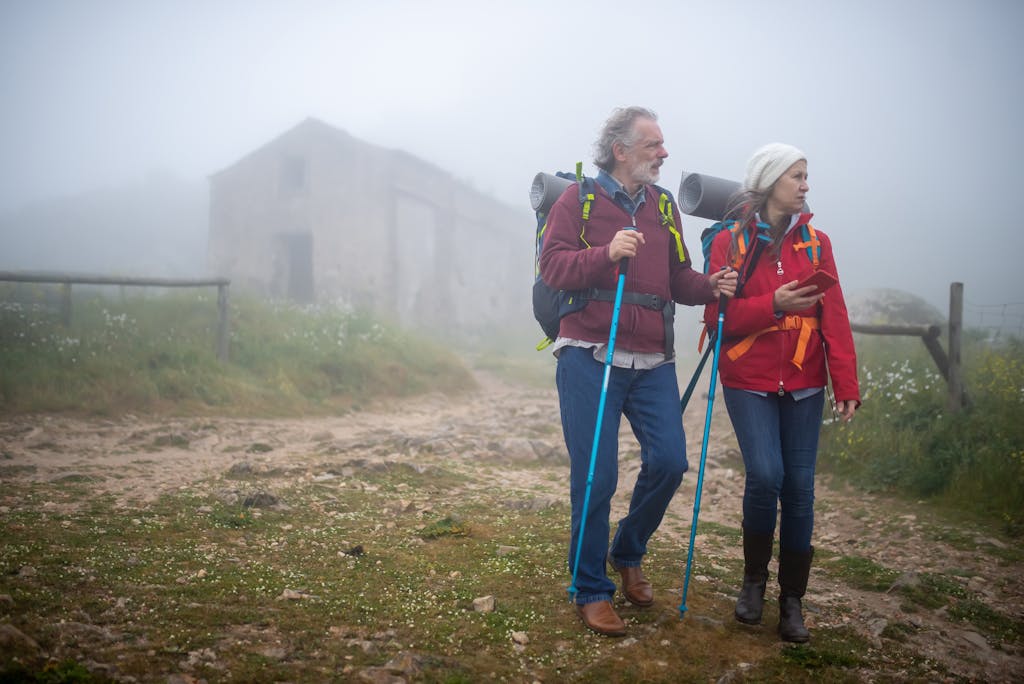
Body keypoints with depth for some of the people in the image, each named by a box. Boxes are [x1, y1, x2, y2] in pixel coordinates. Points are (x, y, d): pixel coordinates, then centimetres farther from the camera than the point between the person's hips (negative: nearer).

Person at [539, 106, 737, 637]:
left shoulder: (663, 205, 16)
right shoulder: (578, 199, 1)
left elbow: (677, 279, 17)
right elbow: (552, 266, -9)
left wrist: (710, 286, -3)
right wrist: (607, 254, -23)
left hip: (652, 362, 5)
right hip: (590, 358, -5)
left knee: (669, 461, -3)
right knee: (595, 476, -4)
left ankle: (628, 554, 25)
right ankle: (591, 591, 12)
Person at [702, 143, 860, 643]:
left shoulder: (816, 242, 7)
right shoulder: (729, 241, 0)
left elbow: (834, 317, 1)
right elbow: (717, 316, -4)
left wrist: (846, 384, -7)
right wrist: (772, 306, -18)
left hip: (803, 383, 3)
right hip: (749, 381, -2)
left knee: (799, 485, 0)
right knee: (765, 474, -17)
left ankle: (792, 601, 15)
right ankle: (754, 578, 10)